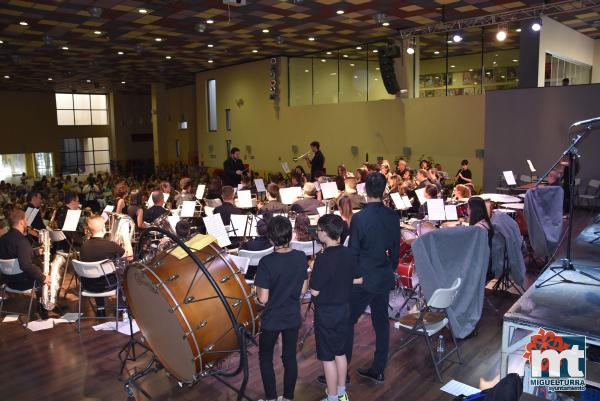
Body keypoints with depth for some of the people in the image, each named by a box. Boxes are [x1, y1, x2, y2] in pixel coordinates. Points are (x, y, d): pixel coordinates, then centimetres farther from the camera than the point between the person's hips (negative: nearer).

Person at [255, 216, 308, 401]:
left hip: (271, 320, -4)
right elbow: (303, 289, 1)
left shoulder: (266, 262, -24)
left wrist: (258, 287, -1)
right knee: (290, 358, 17)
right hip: (293, 318, 4)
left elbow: (263, 298, -21)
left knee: (265, 358, 16)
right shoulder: (301, 257, -9)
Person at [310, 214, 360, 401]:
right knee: (340, 352, 20)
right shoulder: (348, 254, -3)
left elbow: (315, 291, -20)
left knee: (328, 357, 6)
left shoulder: (322, 259, -24)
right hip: (344, 309, 7)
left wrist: (311, 278, -2)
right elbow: (358, 279, 8)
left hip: (326, 313, -7)